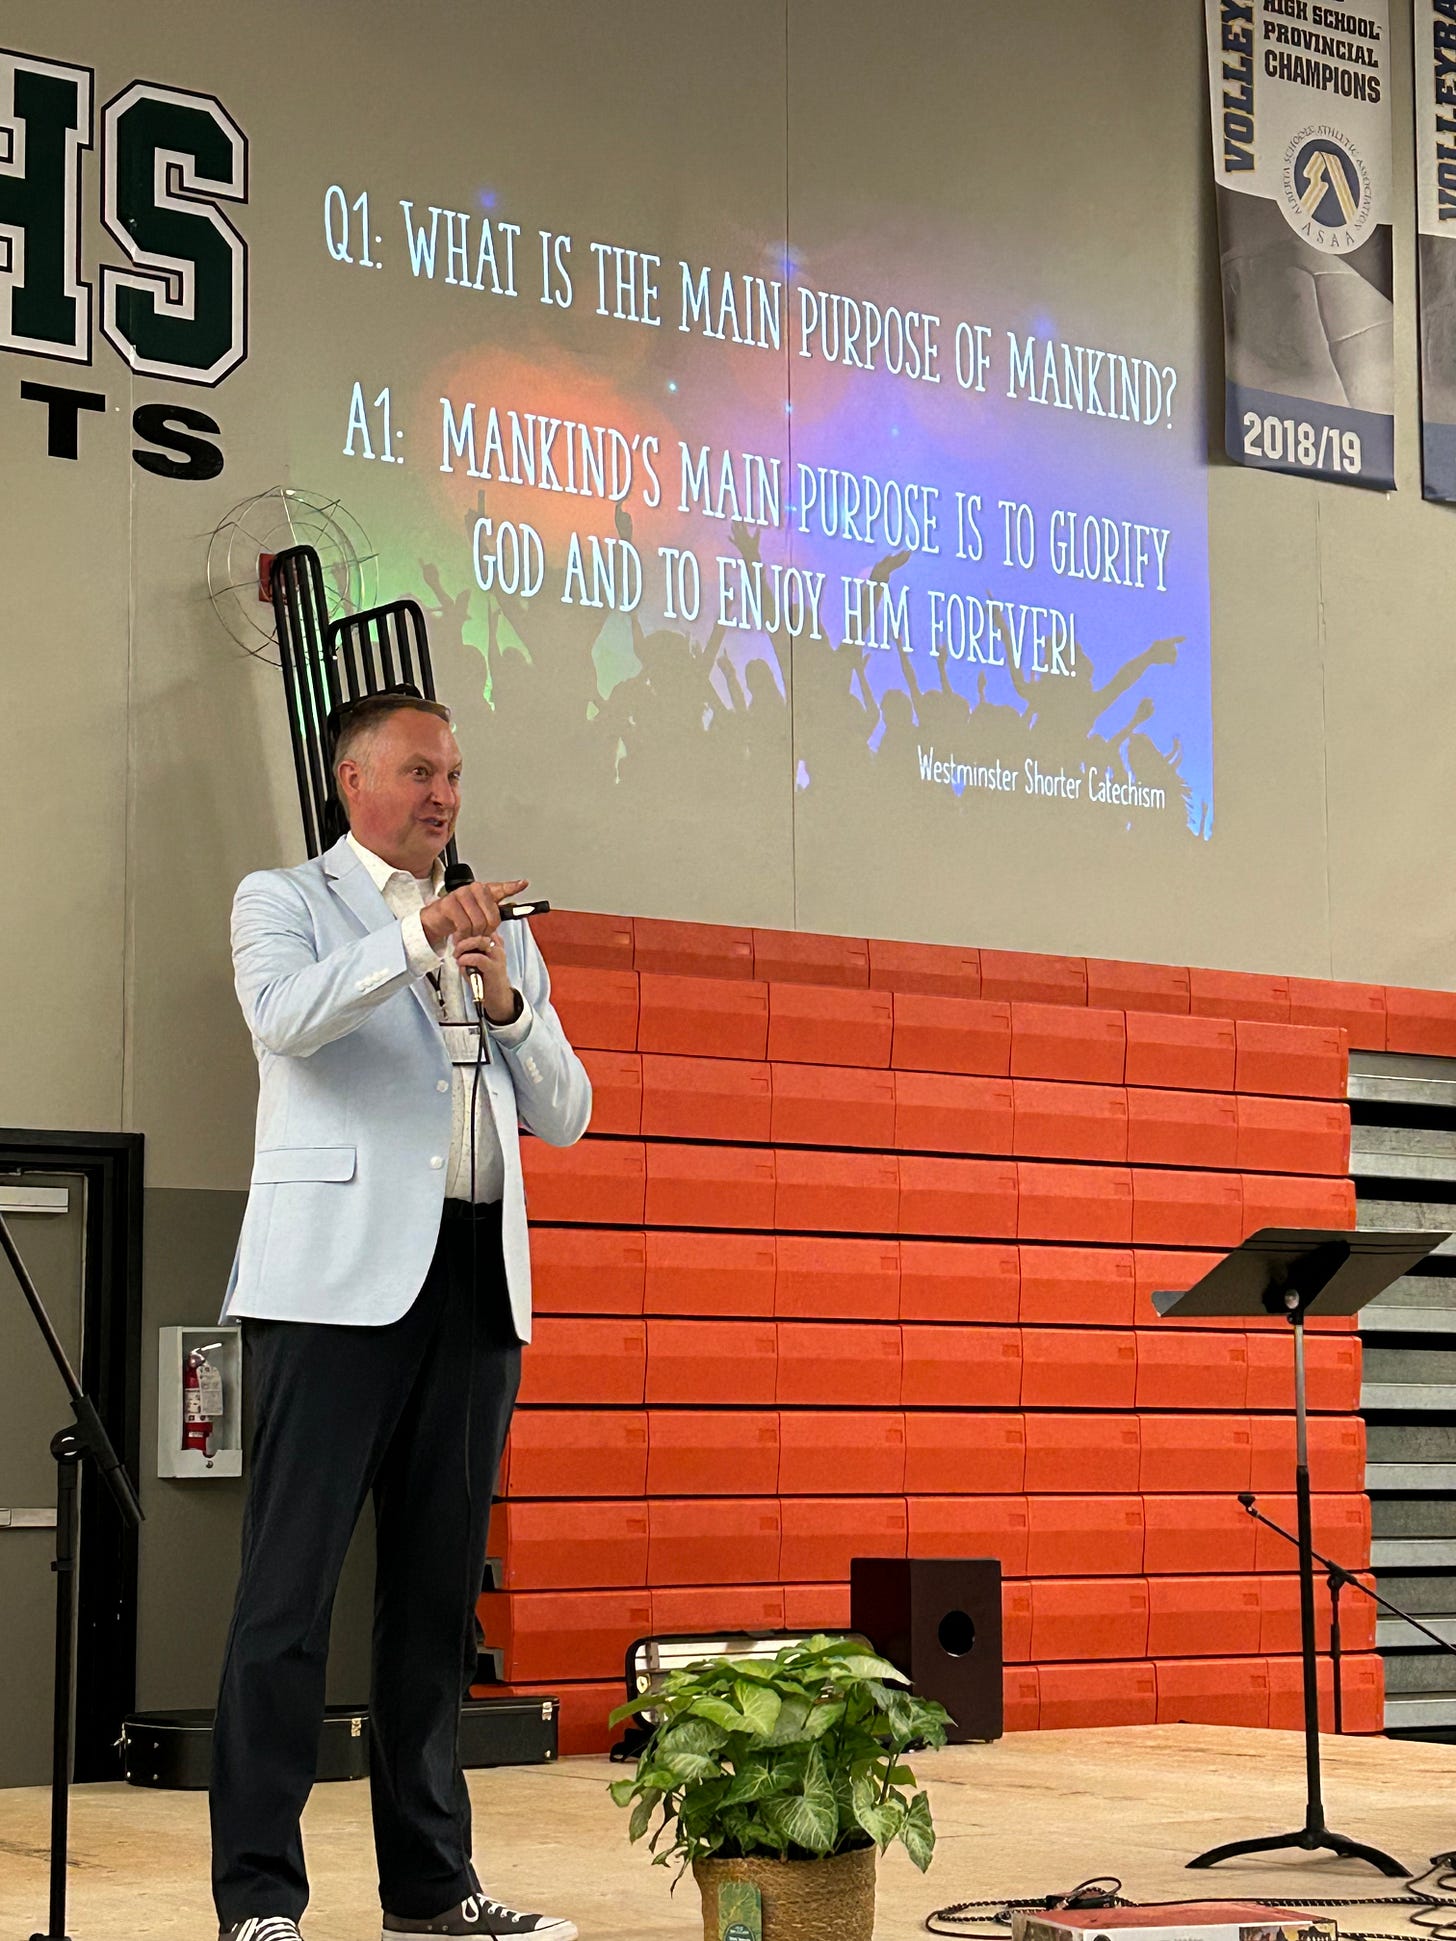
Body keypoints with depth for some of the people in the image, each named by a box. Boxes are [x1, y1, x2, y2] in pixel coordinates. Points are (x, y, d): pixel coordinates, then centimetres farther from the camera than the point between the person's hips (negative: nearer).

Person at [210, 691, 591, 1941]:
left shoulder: (501, 934, 22)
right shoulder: (284, 901, 8)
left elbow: (565, 1117, 13)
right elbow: (284, 1016, -14)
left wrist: (506, 997, -4)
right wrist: (418, 939, -23)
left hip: (476, 1279, 5)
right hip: (340, 1275, -5)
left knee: (439, 1590, 7)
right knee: (292, 1583, -8)